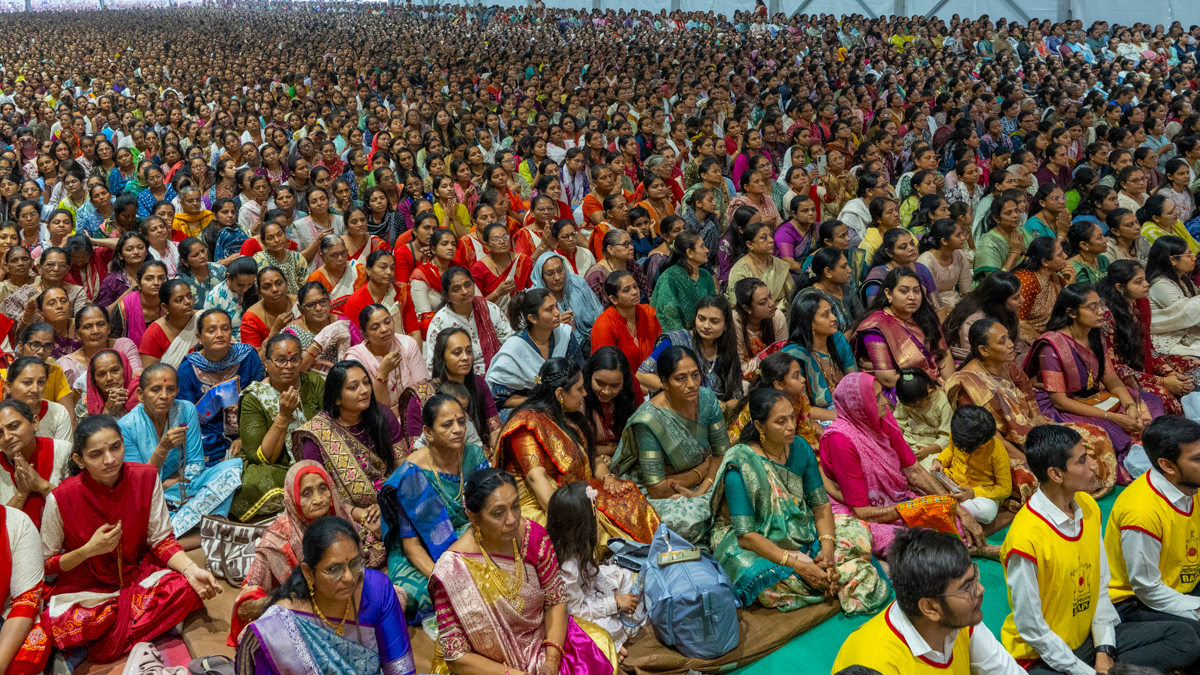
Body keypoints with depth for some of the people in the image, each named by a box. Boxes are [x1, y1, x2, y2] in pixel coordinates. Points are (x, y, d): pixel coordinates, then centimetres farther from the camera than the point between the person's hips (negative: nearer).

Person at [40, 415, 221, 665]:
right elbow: (45, 563, -4)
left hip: (138, 573, 2)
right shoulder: (62, 499, -16)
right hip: (85, 586, -2)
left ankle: (104, 649, -10)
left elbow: (161, 540, -5)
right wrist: (89, 550, -22)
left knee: (189, 588, -27)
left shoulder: (146, 478, -10)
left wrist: (191, 569, -23)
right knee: (62, 625, -34)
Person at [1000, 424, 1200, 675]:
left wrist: (1104, 653, -3)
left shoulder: (1088, 507, -1)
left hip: (1088, 636, 8)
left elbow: (1101, 587, 6)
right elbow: (1031, 629, -19)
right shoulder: (1026, 539, -26)